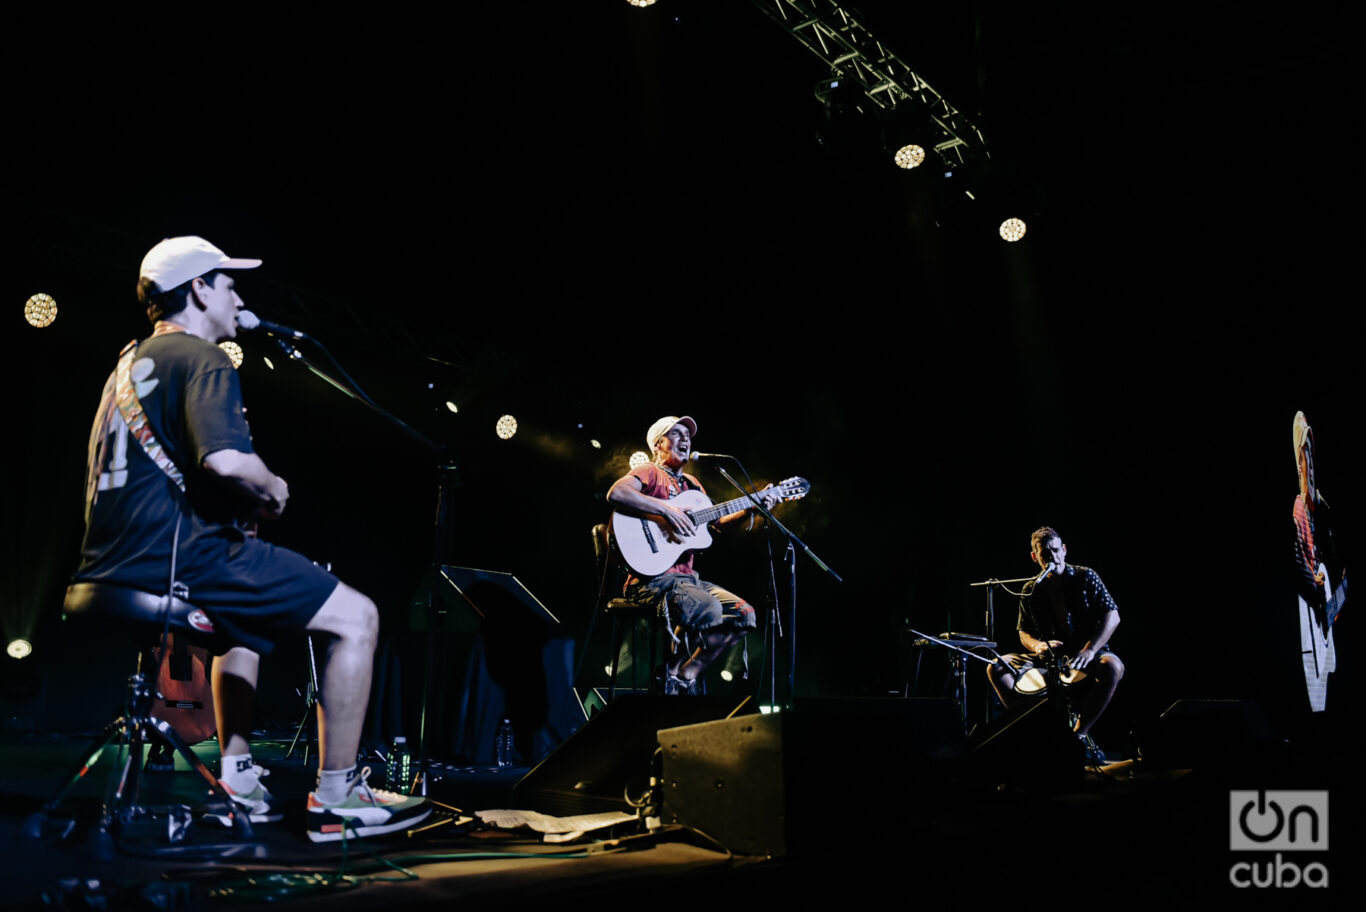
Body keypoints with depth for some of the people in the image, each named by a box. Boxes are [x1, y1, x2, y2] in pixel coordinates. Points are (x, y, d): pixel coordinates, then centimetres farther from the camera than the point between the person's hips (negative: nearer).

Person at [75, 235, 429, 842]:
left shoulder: (128, 364, 22)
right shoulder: (202, 361, -8)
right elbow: (224, 457, -26)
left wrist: (247, 497, 27)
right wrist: (273, 489, -5)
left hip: (115, 563, 10)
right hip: (180, 558, -10)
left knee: (245, 617, 37)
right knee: (356, 617, -4)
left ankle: (237, 782, 29)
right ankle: (335, 798, -1)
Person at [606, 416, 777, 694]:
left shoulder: (691, 484, 23)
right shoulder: (649, 472, -3)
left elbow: (718, 522, 26)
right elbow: (616, 493, -24)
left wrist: (752, 508, 11)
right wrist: (667, 510, -26)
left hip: (685, 577, 9)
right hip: (651, 577, -9)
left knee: (743, 613, -2)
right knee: (707, 608, -32)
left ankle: (688, 674, 0)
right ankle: (670, 673, -10)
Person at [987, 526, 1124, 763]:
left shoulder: (1085, 577, -3)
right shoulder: (1032, 591, 6)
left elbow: (1112, 616, -10)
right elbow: (1024, 633, 11)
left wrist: (1090, 650, -24)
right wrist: (1038, 646, -14)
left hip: (1089, 653, -3)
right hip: (1050, 658, 3)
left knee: (1112, 667, -38)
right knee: (997, 668, -17)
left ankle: (1079, 732, -23)